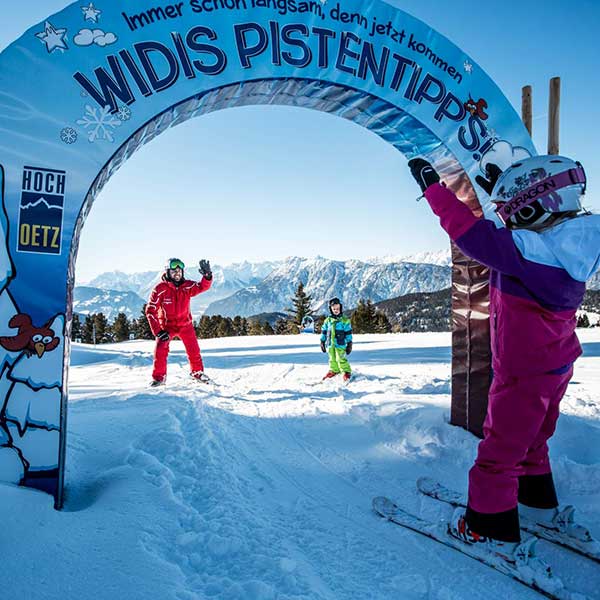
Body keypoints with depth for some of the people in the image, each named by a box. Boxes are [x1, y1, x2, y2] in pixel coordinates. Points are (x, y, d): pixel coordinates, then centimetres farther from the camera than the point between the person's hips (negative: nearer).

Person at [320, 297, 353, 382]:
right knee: (332, 359, 14)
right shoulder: (327, 320, 6)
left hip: (340, 344, -4)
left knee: (341, 359, -8)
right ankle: (334, 370, 32)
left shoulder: (345, 320, -4)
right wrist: (322, 342, 13)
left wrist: (349, 344, -2)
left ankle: (347, 372, 8)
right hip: (330, 344, 4)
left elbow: (348, 333, -1)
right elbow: (323, 332, 13)